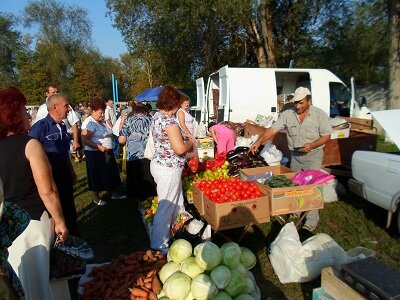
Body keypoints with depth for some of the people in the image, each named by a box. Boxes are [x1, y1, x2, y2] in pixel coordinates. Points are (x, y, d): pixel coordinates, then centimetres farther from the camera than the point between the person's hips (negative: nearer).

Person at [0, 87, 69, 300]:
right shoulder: (29, 145, -19)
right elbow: (47, 191, -21)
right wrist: (60, 221, -10)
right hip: (35, 220, -5)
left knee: (18, 280, 24)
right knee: (38, 278, 16)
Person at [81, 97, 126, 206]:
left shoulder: (102, 121, 9)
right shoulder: (89, 123, -16)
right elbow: (85, 140, -24)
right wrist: (99, 147, -29)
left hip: (107, 152, 8)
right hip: (95, 154, -8)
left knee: (110, 173, 15)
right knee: (97, 176, 5)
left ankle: (114, 193, 30)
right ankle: (96, 198, 20)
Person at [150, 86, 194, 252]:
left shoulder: (157, 116, 8)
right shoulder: (169, 120, -23)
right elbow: (180, 148, -27)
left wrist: (184, 142, 14)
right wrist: (190, 143, -7)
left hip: (160, 164, 10)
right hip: (168, 169, -10)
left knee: (176, 201, 24)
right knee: (166, 207, 4)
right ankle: (159, 245, 19)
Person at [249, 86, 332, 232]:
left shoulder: (320, 115, -10)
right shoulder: (287, 114, -4)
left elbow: (326, 136, -8)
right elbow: (273, 129, -10)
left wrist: (311, 145, -24)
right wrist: (259, 141, -24)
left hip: (313, 155, -4)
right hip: (295, 155, 4)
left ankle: (312, 219, 7)